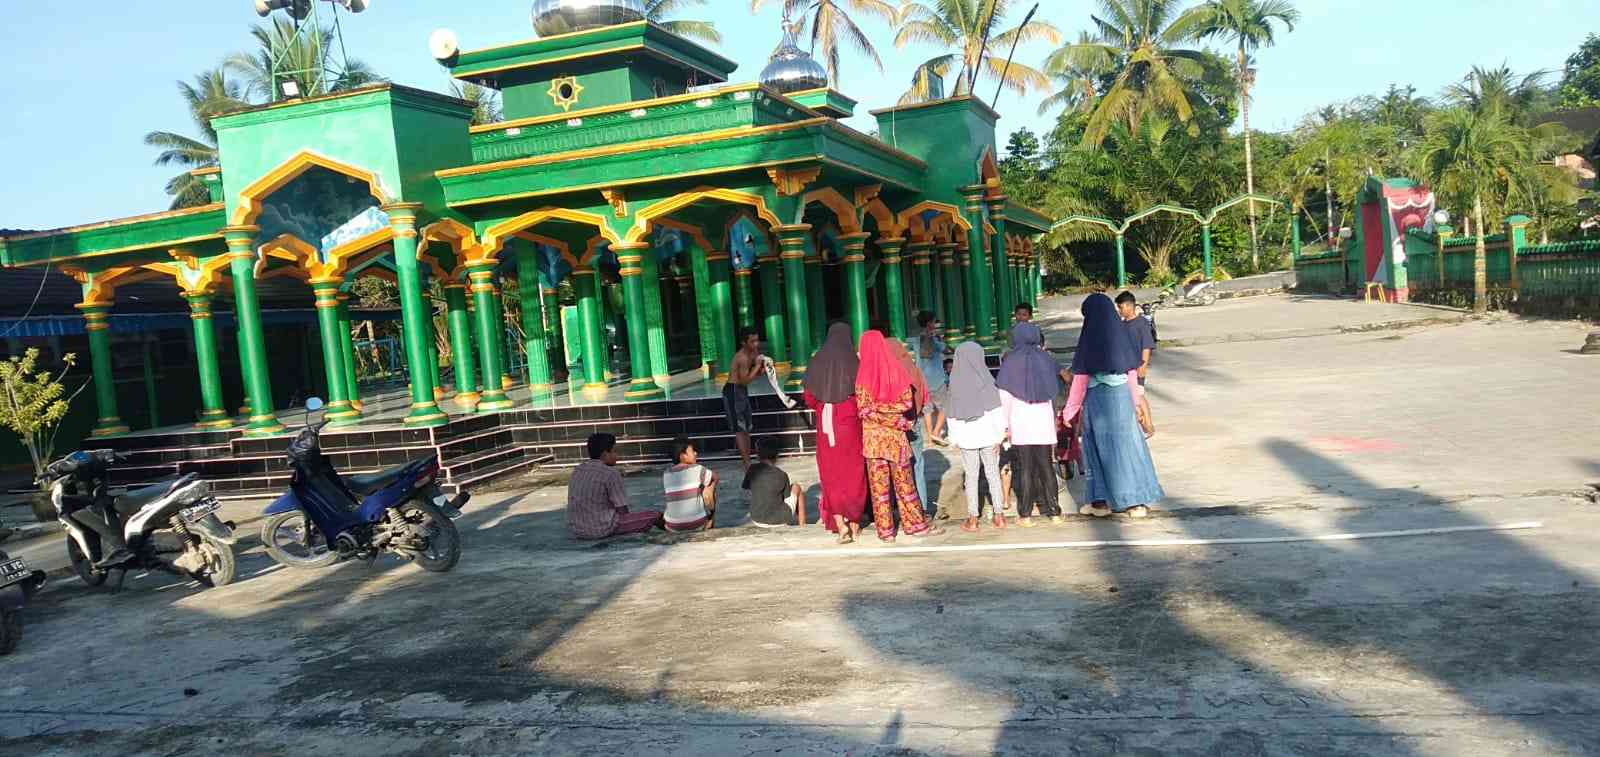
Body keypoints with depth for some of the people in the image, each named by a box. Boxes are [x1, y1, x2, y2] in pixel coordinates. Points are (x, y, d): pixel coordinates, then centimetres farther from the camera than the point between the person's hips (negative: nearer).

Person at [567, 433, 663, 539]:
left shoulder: (577, 471, 8)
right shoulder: (611, 474, -13)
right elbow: (623, 511, -10)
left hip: (577, 532, 8)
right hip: (603, 530, -8)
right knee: (654, 515, -1)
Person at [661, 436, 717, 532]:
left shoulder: (665, 475, -1)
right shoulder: (697, 469, -10)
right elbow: (715, 477, 8)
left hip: (673, 527, 3)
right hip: (698, 525, -3)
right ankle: (709, 527, 29)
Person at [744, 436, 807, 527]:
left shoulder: (752, 470, -6)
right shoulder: (782, 475, -11)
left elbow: (747, 489, 8)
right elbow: (787, 498, 0)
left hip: (756, 521, 4)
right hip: (779, 520, -4)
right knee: (796, 488, 19)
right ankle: (802, 526, 26)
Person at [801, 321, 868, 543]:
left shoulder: (816, 363, 0)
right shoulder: (853, 362, -8)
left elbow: (808, 399, 2)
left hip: (826, 425, 2)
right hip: (850, 425, -2)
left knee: (832, 475, 8)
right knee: (853, 473, 11)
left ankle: (840, 523, -4)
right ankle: (854, 523, 18)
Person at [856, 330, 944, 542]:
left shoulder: (863, 375, -8)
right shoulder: (897, 369, -3)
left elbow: (864, 409, -11)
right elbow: (907, 402, -6)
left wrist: (884, 413, -4)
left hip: (873, 436, -1)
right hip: (896, 436, 2)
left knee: (879, 484, 4)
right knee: (904, 482, 10)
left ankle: (885, 530, 7)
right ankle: (914, 523, 15)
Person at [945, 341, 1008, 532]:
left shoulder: (955, 381, -5)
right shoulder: (986, 380, -7)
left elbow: (952, 413, -2)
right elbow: (996, 409, -7)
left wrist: (954, 438, 6)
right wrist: (999, 435, -2)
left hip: (966, 436, 0)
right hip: (988, 434, 0)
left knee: (971, 476, 7)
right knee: (993, 474, 10)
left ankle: (973, 518, 9)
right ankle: (998, 515, 10)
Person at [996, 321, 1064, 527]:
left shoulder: (1010, 361, -3)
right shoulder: (1044, 358, 6)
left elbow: (1004, 395, -5)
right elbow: (1057, 389, 10)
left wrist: (1005, 424, -1)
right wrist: (1054, 417, 19)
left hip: (1020, 421, -2)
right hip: (1044, 421, 2)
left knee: (1025, 468, 2)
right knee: (1046, 466, 10)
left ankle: (1025, 514, 4)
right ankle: (1054, 511, 11)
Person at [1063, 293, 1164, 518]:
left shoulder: (1089, 340, -11)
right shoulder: (1121, 334, -1)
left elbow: (1080, 379, -8)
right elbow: (1132, 372, 7)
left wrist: (1070, 411, 0)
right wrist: (1136, 399, 20)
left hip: (1096, 400, -3)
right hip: (1121, 397, 3)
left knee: (1100, 448, 9)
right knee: (1126, 445, 10)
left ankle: (1101, 501, 14)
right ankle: (1136, 501, 10)